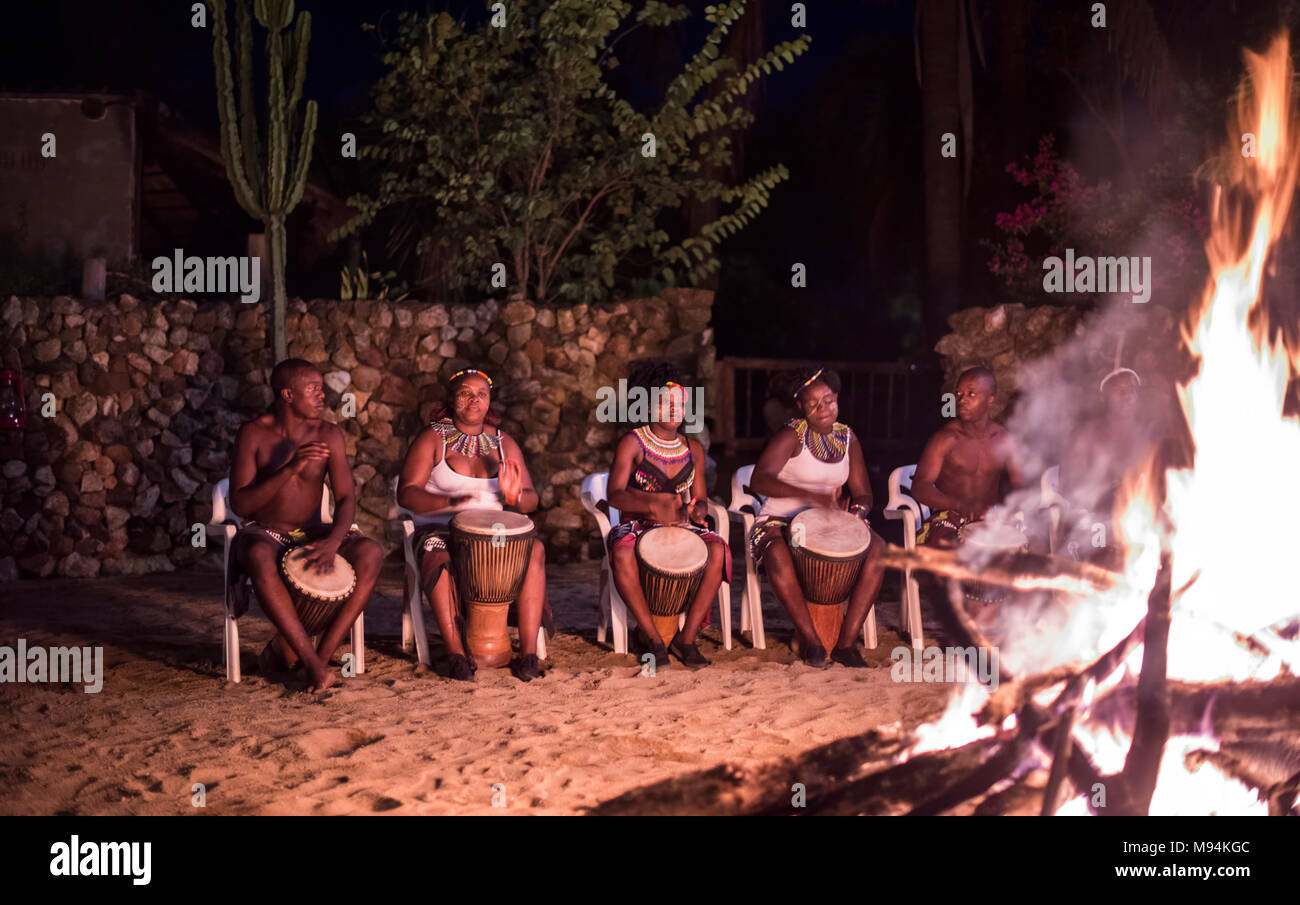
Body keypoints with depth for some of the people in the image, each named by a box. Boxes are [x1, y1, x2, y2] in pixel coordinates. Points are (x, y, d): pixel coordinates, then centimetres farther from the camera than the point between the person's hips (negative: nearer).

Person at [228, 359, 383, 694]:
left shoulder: (328, 434, -1)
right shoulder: (254, 434, -9)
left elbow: (346, 497, -6)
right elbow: (238, 504, -15)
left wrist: (333, 541, -27)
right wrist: (290, 469, -27)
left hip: (311, 532, 3)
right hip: (264, 532, -3)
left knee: (371, 554, -25)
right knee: (259, 559, -40)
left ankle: (322, 652, -23)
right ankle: (314, 664, -34)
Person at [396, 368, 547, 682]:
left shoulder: (504, 443, 13)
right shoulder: (433, 439, 2)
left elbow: (532, 500, 9)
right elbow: (406, 493, -8)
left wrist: (514, 496, -16)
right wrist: (450, 501, -26)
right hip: (441, 529, -3)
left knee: (534, 549, -28)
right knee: (436, 558, -38)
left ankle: (528, 652, -30)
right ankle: (457, 654, -36)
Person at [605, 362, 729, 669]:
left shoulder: (693, 448, 10)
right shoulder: (632, 444, -4)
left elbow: (700, 498, 13)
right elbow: (614, 495, -15)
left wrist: (699, 509, -14)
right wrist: (653, 504, -33)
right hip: (637, 525, -4)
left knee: (718, 549, -27)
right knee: (623, 554, -38)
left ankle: (686, 638, -20)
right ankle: (651, 635, -23)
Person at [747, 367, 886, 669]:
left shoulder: (847, 438, 7)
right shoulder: (791, 436, -11)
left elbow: (863, 493, 10)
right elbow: (758, 480, -27)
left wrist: (857, 510, -16)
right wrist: (810, 495, -39)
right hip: (780, 520, -5)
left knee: (878, 549, -22)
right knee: (777, 556, -39)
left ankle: (846, 643, -19)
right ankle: (810, 642, -23)